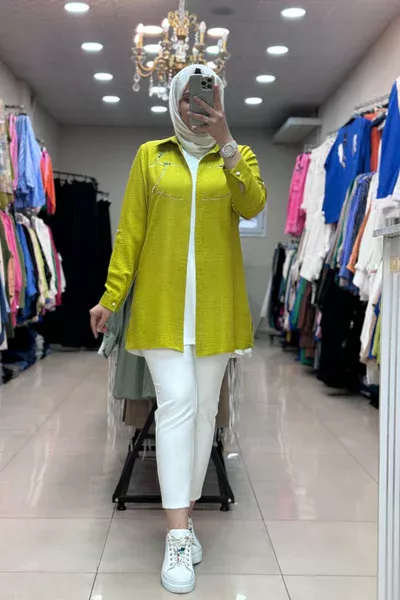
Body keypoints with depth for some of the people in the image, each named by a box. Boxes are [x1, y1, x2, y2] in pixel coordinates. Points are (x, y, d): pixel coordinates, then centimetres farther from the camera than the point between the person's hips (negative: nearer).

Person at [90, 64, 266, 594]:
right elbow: (130, 230, 5)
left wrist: (226, 143, -18)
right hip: (162, 301, -1)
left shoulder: (237, 156, 10)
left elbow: (252, 205, -11)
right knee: (176, 404, -10)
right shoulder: (151, 155, 9)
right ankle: (178, 536, -6)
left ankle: (185, 515, 21)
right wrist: (111, 296, 0)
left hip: (216, 304, 2)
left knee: (204, 407, 6)